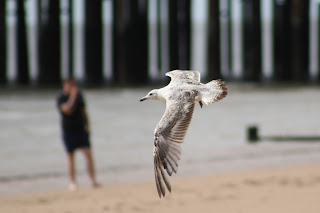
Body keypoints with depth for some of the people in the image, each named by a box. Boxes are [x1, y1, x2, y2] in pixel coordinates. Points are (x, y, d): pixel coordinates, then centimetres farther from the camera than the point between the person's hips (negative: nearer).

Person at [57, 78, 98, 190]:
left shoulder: (79, 95, 8)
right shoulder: (61, 98, -8)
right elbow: (68, 110, -24)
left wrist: (87, 125, 8)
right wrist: (73, 97, -25)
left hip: (81, 130, 3)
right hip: (68, 131, -3)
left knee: (88, 154, -6)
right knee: (70, 158, 2)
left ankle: (93, 181, -4)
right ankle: (72, 182, 9)